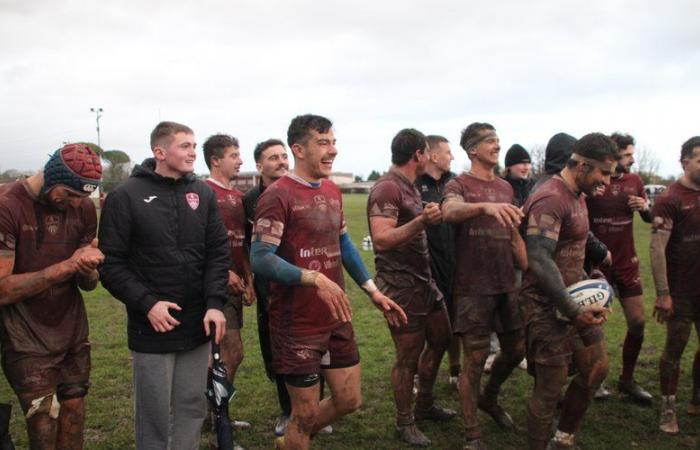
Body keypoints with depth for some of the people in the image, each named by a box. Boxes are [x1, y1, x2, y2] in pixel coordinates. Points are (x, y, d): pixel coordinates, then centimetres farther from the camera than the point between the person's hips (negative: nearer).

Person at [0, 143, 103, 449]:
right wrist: (67, 265, -21)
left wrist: (88, 268, -16)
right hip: (29, 345, -5)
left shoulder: (83, 207, 2)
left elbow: (88, 284, 7)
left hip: (74, 338, 5)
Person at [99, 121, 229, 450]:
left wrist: (215, 303, -8)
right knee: (155, 413, 7)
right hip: (152, 327, -3)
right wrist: (146, 303, -16)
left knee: (192, 409, 13)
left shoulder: (203, 193, 5)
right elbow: (111, 263, -7)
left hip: (198, 324, 4)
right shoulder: (126, 196, -6)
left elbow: (218, 253, 4)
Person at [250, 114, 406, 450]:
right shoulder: (278, 195, -16)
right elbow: (260, 260, -24)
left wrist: (374, 291, 15)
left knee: (349, 400, 16)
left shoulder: (332, 191, 8)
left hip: (336, 319, 8)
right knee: (306, 414, 6)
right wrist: (315, 278, -34)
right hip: (297, 324, -7)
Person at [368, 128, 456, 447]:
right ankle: (405, 423, 19)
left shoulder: (409, 187, 12)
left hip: (423, 280, 10)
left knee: (440, 340, 20)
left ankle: (424, 405, 36)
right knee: (408, 357, 1)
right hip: (401, 287, -10)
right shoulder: (386, 189, -18)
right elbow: (381, 240, -29)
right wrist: (422, 221, -36)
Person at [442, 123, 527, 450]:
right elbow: (449, 212, -30)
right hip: (473, 287, -6)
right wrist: (485, 206, -49)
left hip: (508, 284, 6)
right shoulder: (459, 184, -6)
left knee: (515, 350, 14)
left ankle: (489, 398, 41)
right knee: (475, 359, -2)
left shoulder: (505, 187, 13)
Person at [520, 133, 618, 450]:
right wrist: (572, 312, -29)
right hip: (547, 307, -10)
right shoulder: (549, 200, -21)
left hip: (575, 300, 10)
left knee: (596, 369, 16)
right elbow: (539, 261, -29)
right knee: (550, 387, -3)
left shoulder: (577, 196, 12)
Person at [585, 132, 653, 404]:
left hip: (627, 263, 5)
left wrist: (645, 207, -6)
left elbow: (650, 219, 14)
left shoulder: (634, 181, 4)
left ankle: (627, 380, 23)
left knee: (638, 322, 6)